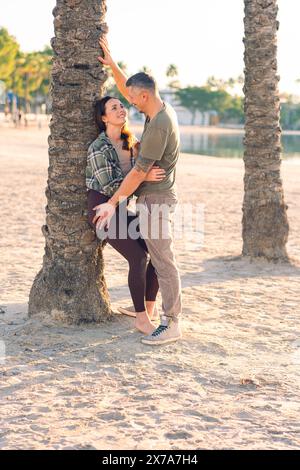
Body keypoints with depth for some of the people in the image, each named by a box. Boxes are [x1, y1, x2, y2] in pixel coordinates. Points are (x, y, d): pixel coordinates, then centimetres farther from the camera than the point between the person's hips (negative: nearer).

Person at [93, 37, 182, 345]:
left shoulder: (158, 126, -22)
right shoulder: (162, 109, 8)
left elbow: (139, 172, -22)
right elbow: (128, 91, 26)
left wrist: (113, 202, -17)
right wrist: (113, 66, 18)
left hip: (156, 198, -11)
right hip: (155, 196, 11)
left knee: (162, 260, -10)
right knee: (157, 257, 15)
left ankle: (171, 323, -8)